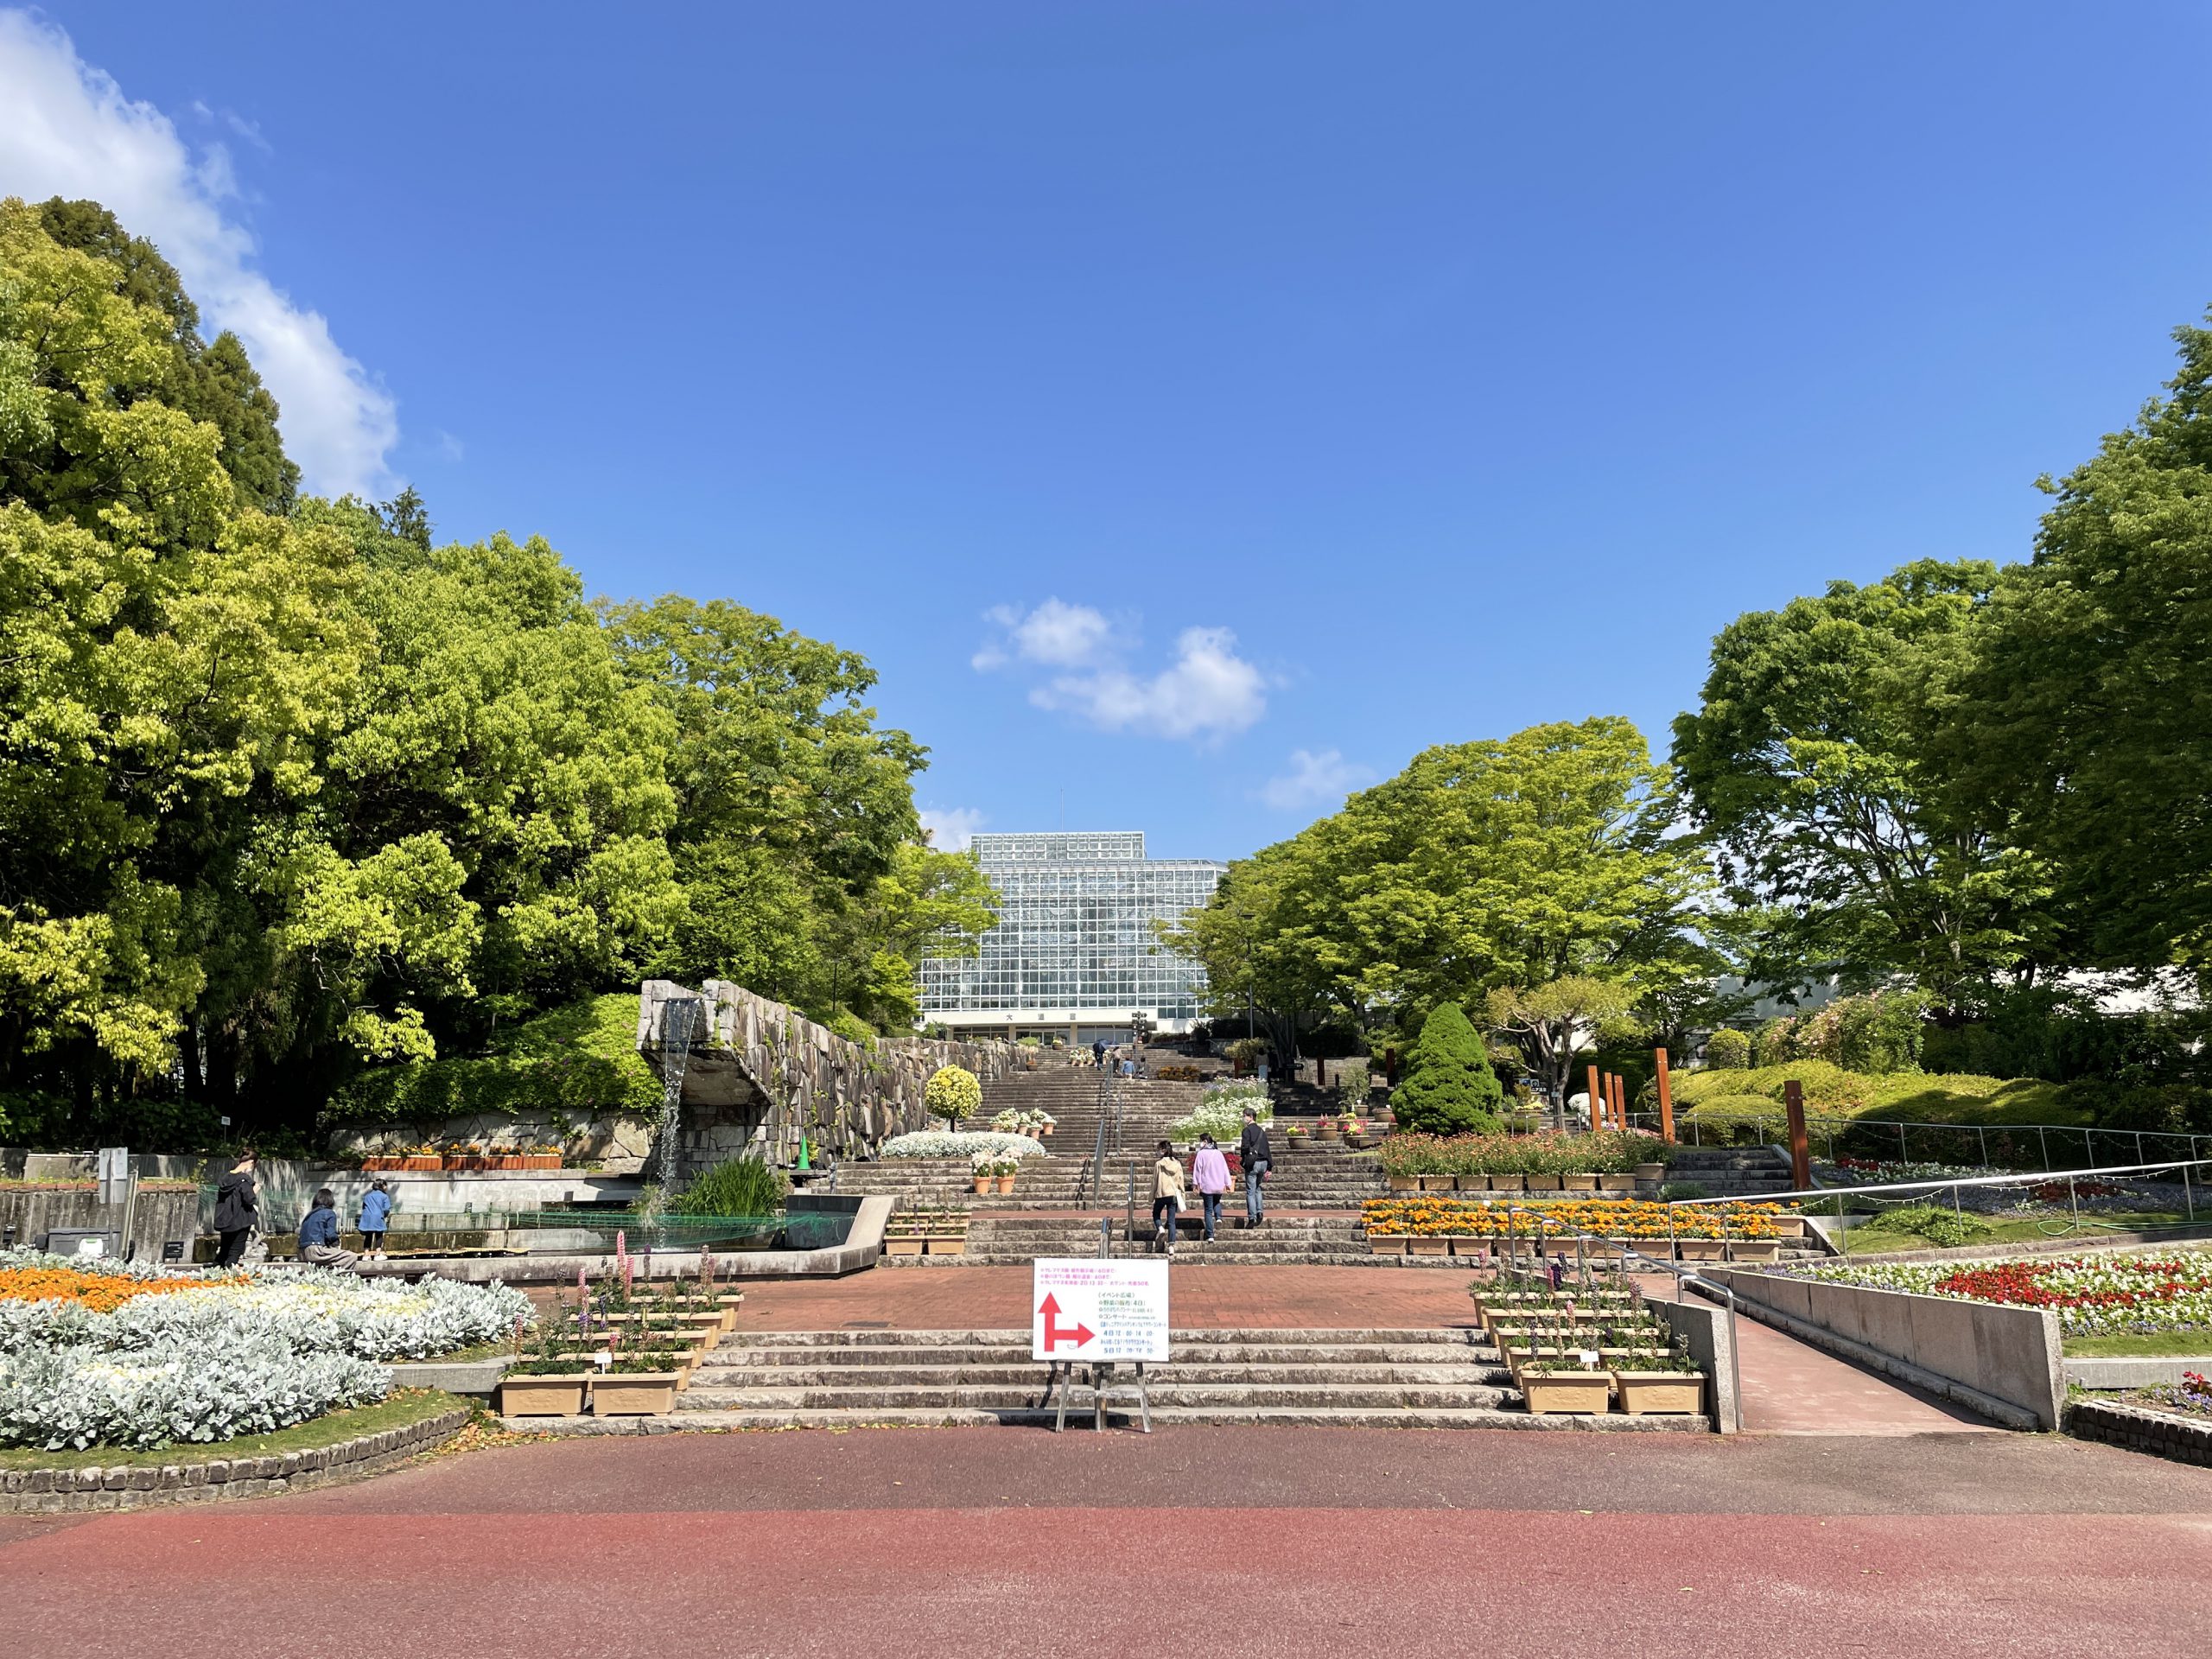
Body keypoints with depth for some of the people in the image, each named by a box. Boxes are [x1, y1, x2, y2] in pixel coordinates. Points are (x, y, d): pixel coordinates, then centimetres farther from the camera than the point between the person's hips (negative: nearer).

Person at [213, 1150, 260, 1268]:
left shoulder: (226, 1177, 7)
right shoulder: (244, 1179, -15)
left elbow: (220, 1198, 14)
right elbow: (249, 1199, -21)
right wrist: (255, 1191, -1)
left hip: (224, 1221, 7)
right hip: (240, 1221, -7)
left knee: (224, 1251, 18)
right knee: (235, 1252, -1)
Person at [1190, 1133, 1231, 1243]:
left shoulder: (1201, 1154, -8)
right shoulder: (1219, 1153, 6)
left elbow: (1197, 1169, -8)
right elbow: (1225, 1169, 9)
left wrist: (1196, 1183, -3)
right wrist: (1227, 1183, 15)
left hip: (1207, 1186, -4)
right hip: (1219, 1185, 4)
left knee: (1208, 1210, 3)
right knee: (1216, 1202, 31)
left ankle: (1210, 1236, -2)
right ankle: (1218, 1217, 2)